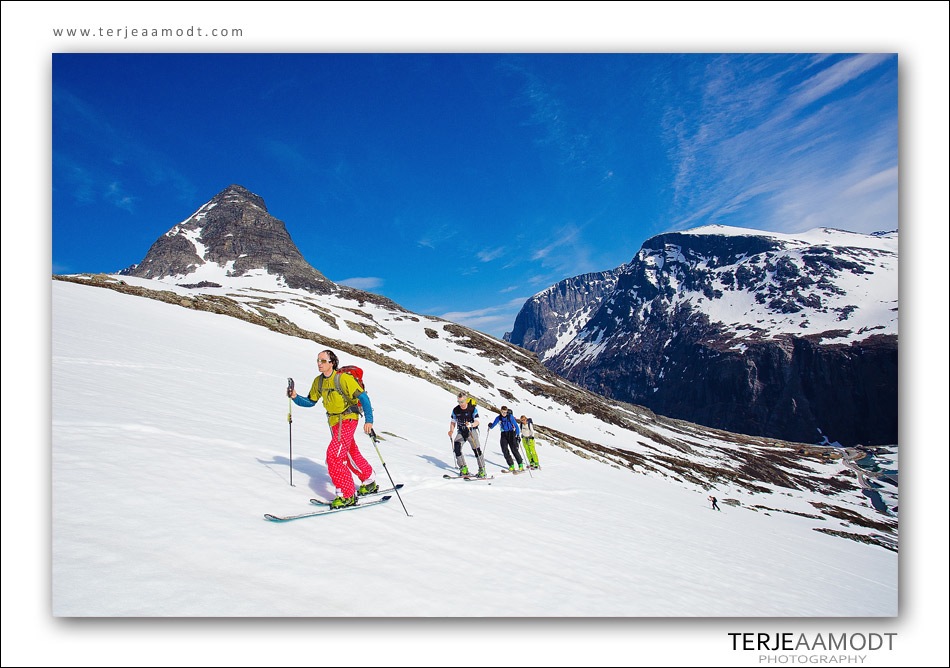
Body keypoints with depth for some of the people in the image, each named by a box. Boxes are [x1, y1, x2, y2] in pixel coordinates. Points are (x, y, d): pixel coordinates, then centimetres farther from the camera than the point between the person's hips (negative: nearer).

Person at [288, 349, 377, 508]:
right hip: (334, 422, 8)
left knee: (334, 455, -18)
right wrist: (295, 397, -7)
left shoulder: (344, 378, -19)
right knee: (351, 455, 20)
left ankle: (347, 495, -10)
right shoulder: (318, 381, 2)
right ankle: (369, 483, 40)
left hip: (348, 419, -8)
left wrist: (369, 420, -25)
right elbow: (310, 402, 12)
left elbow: (363, 397, -18)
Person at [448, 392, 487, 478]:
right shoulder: (455, 410, -1)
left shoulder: (473, 408, -12)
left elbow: (477, 421, -15)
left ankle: (482, 470, 0)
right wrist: (451, 431, -10)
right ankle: (463, 468, -5)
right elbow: (453, 422, 9)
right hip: (461, 432, 3)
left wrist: (471, 425, -37)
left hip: (472, 431, -3)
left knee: (476, 449, -13)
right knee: (456, 447, -17)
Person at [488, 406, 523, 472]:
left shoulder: (510, 417, -3)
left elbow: (516, 426, -2)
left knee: (514, 449, -13)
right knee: (504, 450, -10)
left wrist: (518, 435, -11)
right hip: (504, 434, 3)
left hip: (511, 433, -3)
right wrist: (490, 426, -14)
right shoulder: (498, 418, 4)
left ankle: (520, 465, -6)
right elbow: (493, 425, 10)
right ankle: (511, 466, -4)